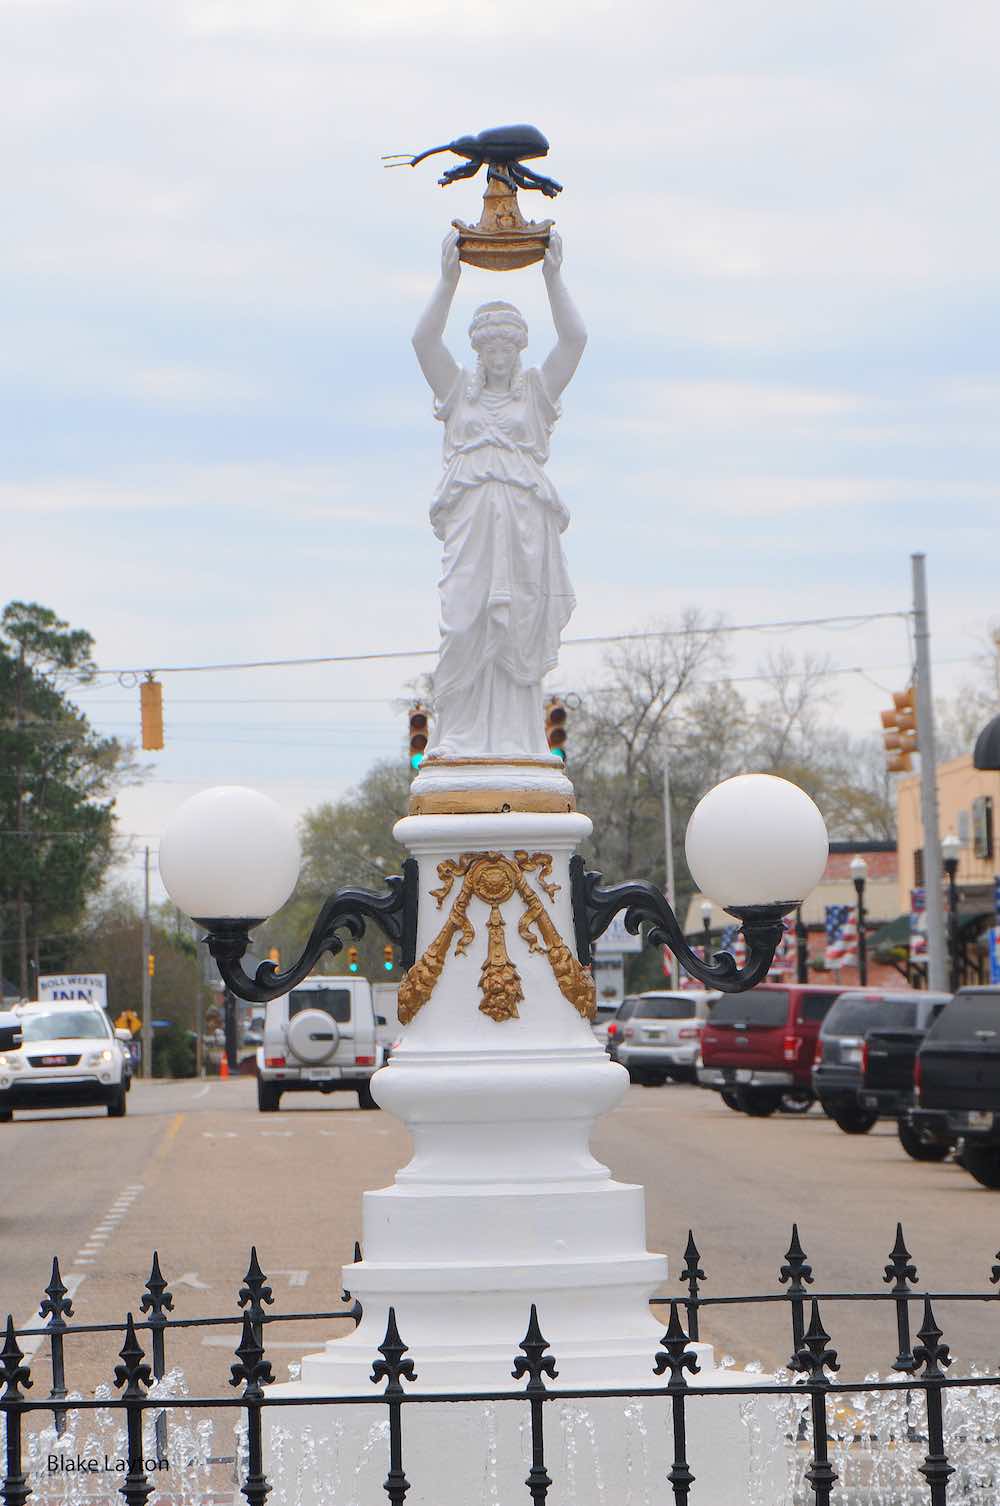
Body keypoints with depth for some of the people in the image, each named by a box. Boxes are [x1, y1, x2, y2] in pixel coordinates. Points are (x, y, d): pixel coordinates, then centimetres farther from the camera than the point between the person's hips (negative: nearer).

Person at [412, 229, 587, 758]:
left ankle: (515, 739, -4)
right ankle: (458, 738, -8)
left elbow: (574, 339, 3)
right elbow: (424, 339, 3)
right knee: (464, 629, -9)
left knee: (519, 633, -4)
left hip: (526, 521, 0)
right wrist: (448, 280, -5)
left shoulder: (536, 390, 16)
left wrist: (553, 278, -3)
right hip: (470, 516, 0)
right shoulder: (458, 389, 16)